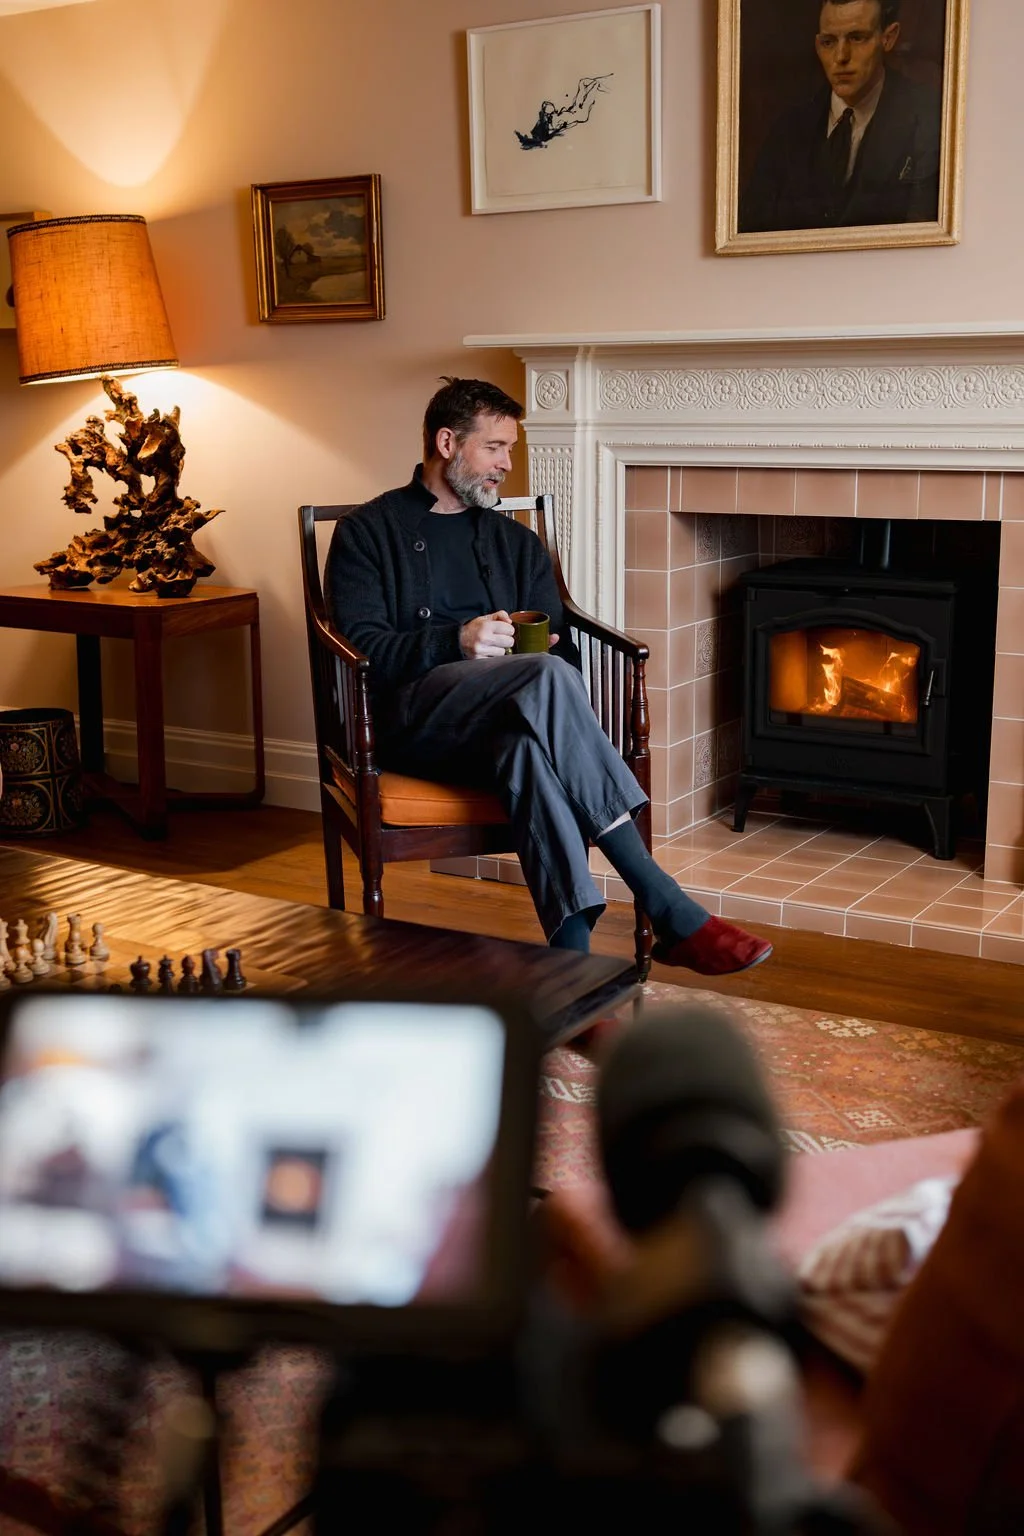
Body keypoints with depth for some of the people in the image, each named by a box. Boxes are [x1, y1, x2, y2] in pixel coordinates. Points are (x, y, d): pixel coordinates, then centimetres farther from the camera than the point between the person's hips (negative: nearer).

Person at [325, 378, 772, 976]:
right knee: (546, 678, -36)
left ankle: (573, 963, -50)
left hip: (507, 720, 4)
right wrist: (458, 643, -18)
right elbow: (362, 648, -3)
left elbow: (564, 650, 19)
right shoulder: (368, 532, 11)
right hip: (414, 715, -4)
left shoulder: (517, 543, 26)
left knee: (528, 744, -38)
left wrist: (546, 647, -6)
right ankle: (671, 912, -40)